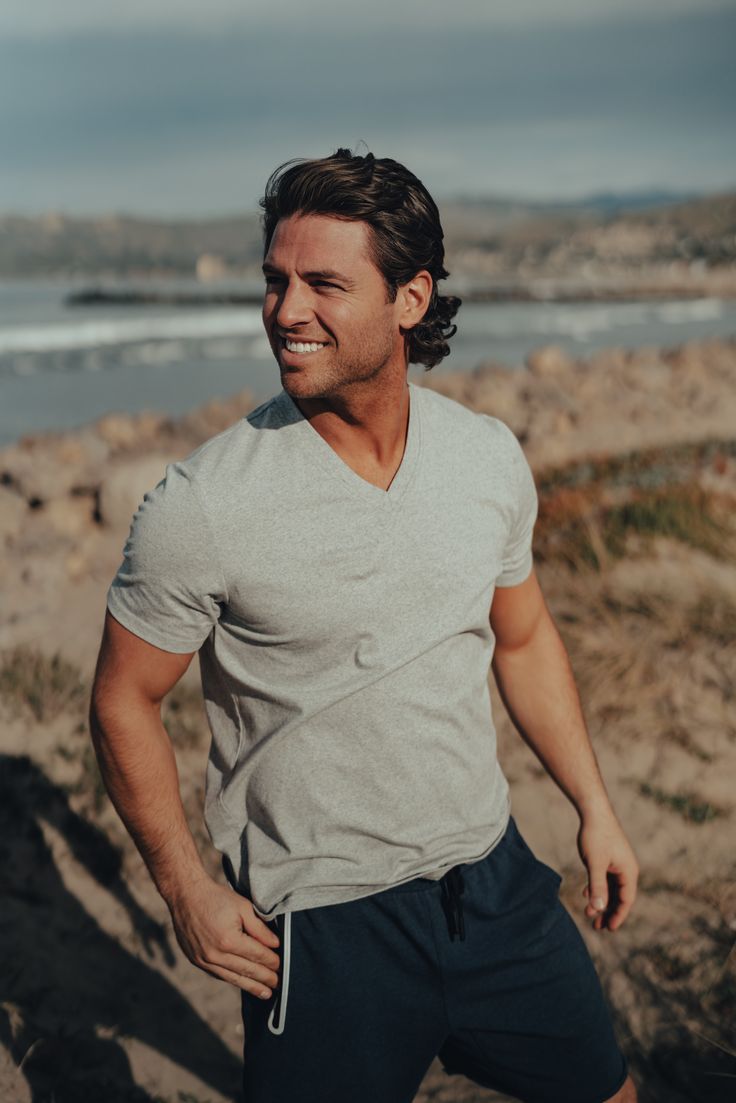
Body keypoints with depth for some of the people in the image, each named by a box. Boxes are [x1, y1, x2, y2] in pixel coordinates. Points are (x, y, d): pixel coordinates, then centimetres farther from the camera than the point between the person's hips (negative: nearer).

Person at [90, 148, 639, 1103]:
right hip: (323, 927, -4)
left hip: (495, 881, 5)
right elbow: (125, 701, -6)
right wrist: (186, 890, -9)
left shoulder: (491, 458, -3)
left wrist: (595, 808, 12)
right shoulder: (201, 505, -18)